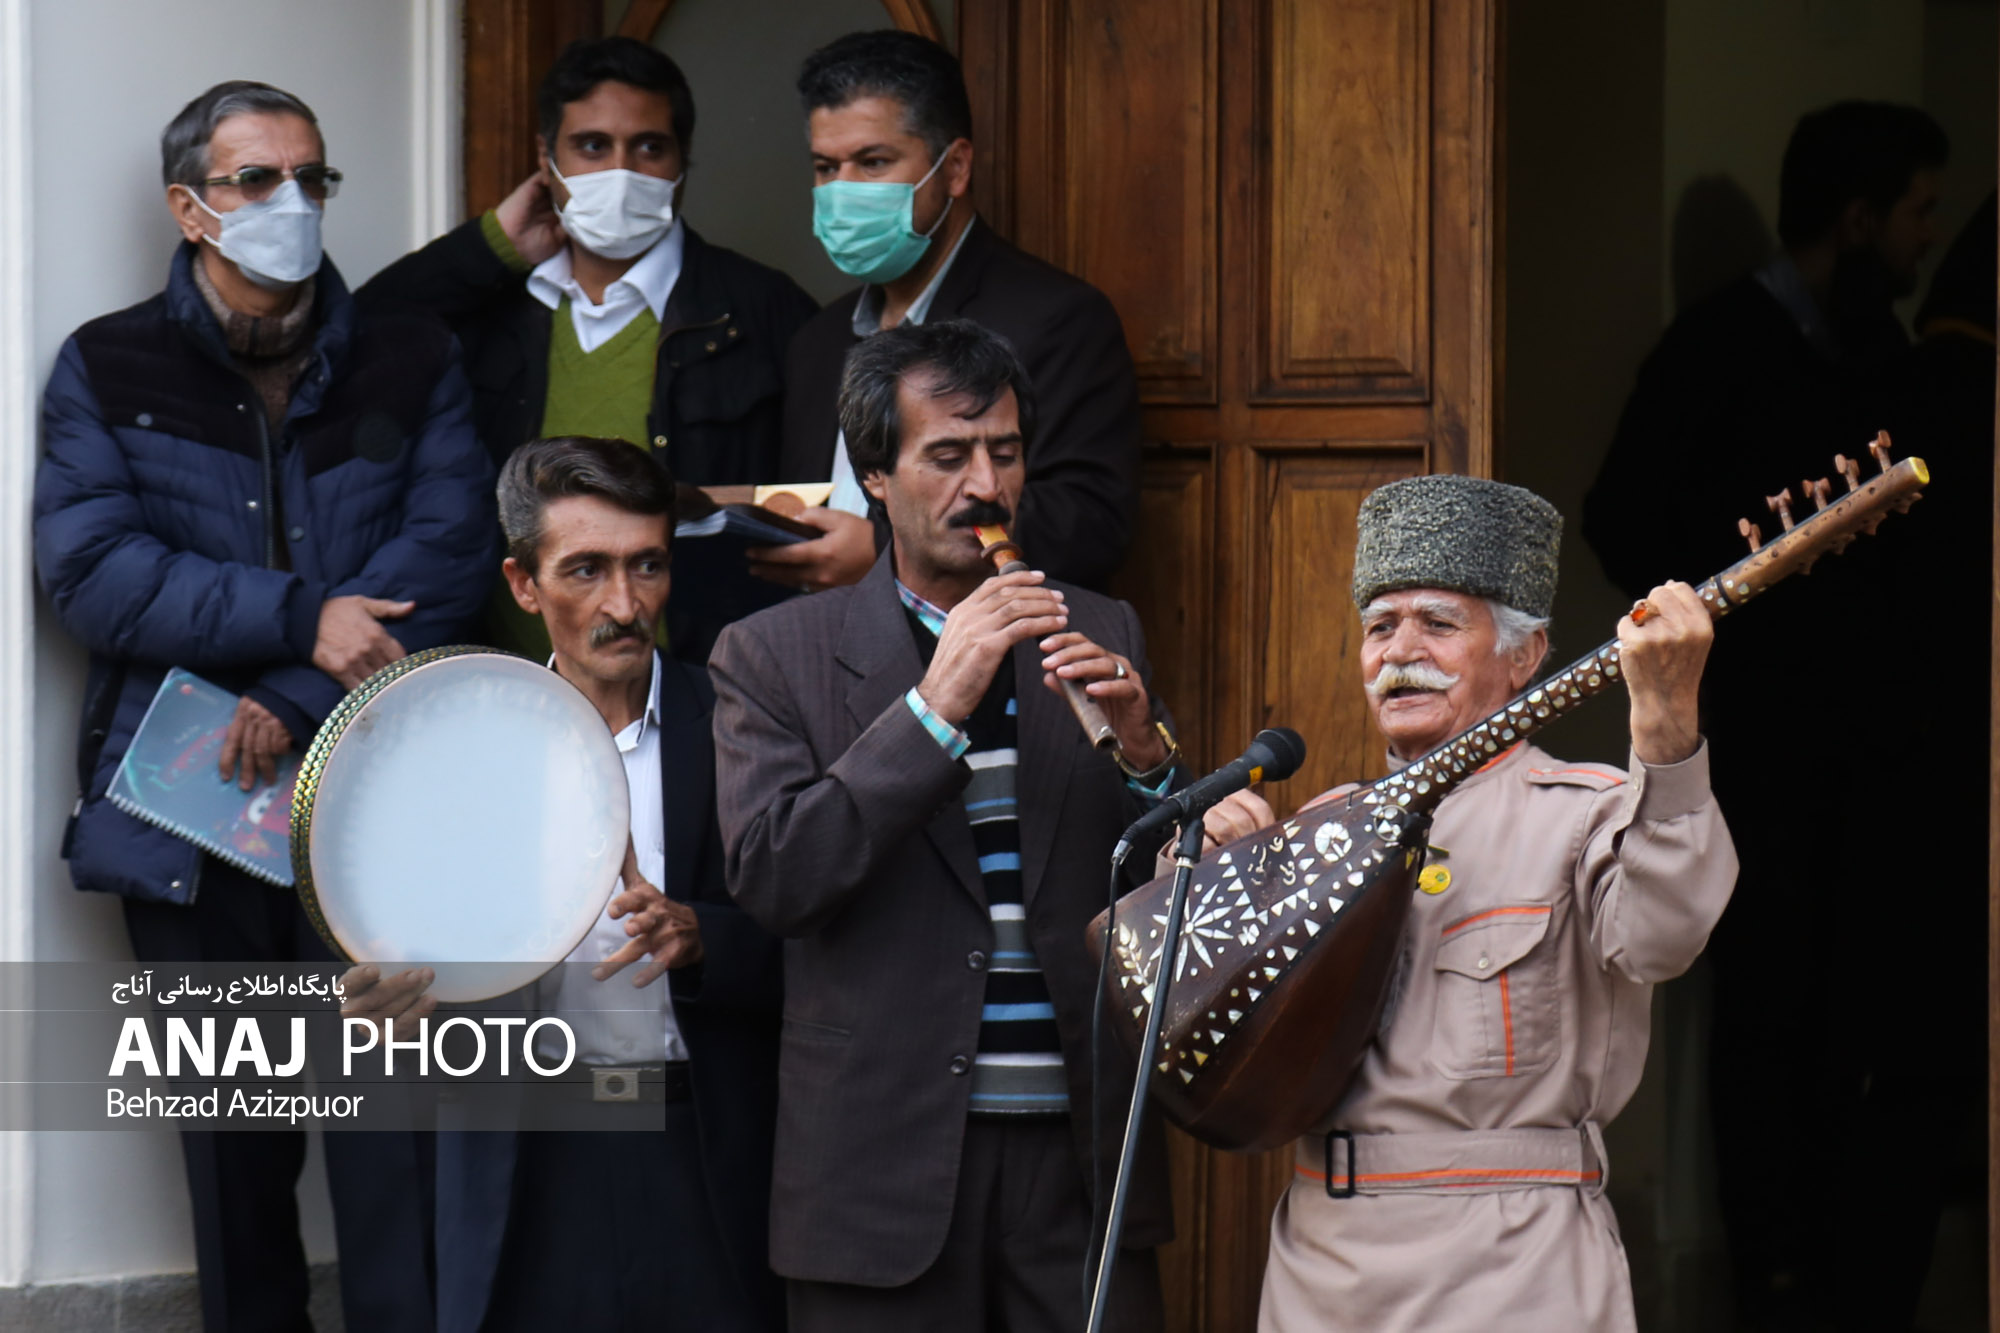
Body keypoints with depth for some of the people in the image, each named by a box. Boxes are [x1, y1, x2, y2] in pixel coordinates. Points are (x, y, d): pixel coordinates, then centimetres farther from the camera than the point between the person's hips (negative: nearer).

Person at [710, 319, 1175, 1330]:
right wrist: (934, 707, -16)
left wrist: (1143, 756, -10)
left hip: (1079, 1154, 2)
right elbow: (769, 876, -11)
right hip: (884, 1163, -2)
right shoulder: (772, 657, 3)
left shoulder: (1101, 637, 12)